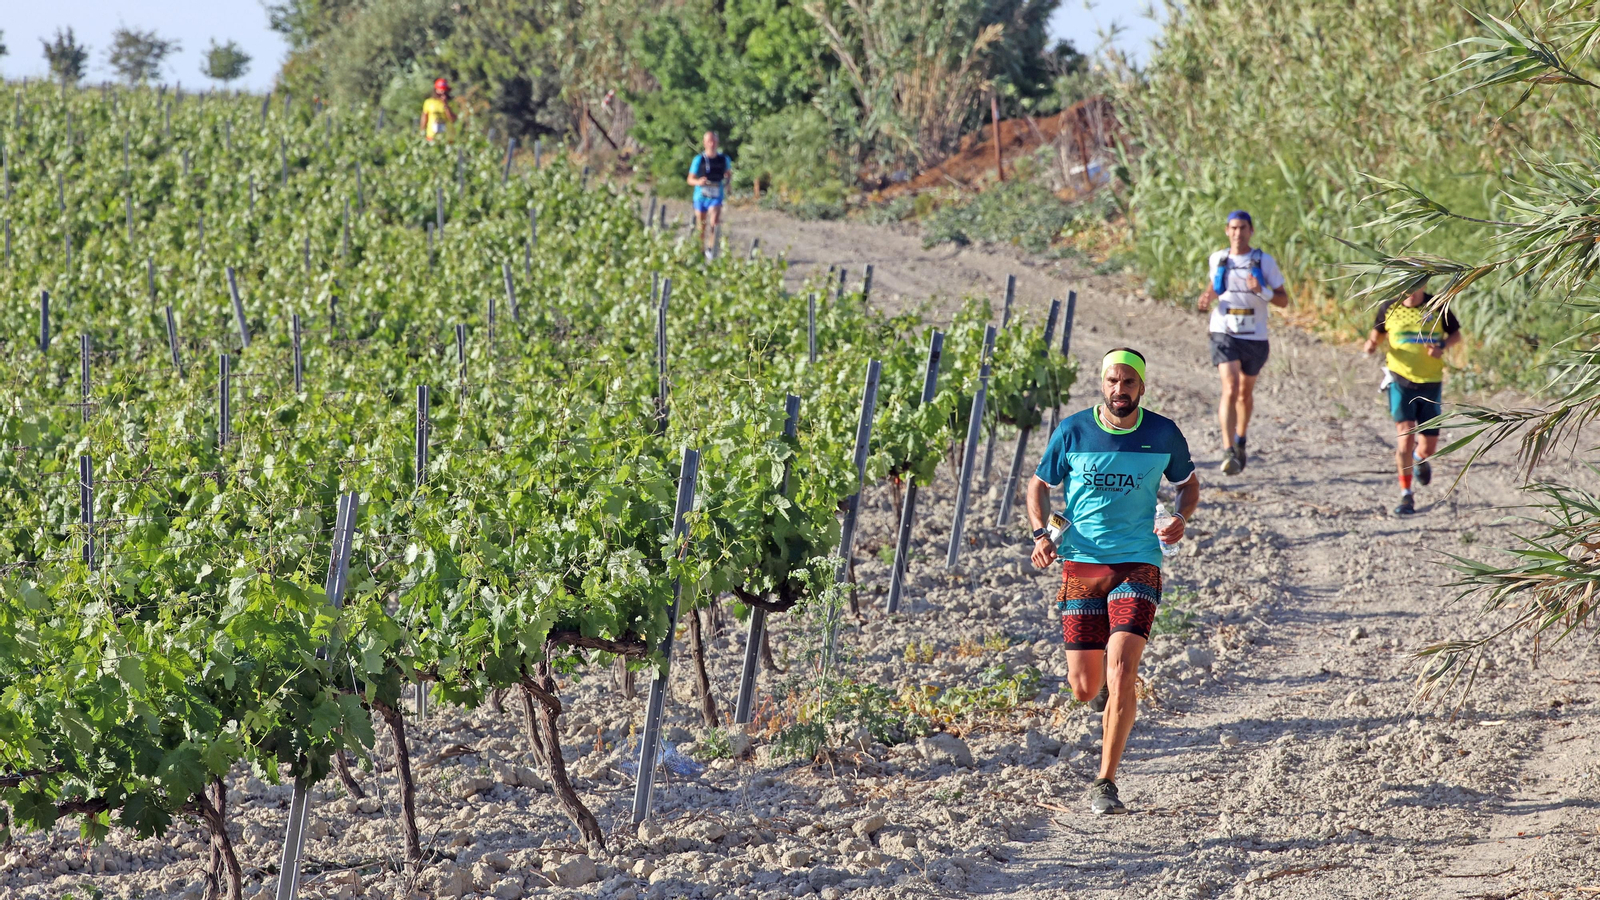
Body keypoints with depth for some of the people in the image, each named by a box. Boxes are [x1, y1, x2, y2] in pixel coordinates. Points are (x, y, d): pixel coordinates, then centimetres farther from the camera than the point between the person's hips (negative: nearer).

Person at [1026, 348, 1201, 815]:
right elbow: (1039, 485, 10)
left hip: (1138, 564, -1)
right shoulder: (1072, 432, -2)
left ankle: (1105, 783, -7)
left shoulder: (1164, 435, 0)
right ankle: (1105, 670, 44)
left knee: (1121, 676, -18)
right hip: (1081, 563, 1)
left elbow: (1189, 483, 16)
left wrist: (1181, 519, -6)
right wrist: (1041, 534, -7)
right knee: (1085, 689, 4)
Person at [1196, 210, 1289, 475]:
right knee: (1230, 388, -19)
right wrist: (1207, 298, 2)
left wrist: (1261, 291, -19)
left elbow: (1284, 300, 0)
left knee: (1246, 393, 18)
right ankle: (1229, 452, -26)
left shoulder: (1264, 262, -2)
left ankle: (1240, 441, 42)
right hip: (1225, 333, -1)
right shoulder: (1217, 259, 4)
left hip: (1255, 337, 1)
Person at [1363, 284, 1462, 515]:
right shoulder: (1389, 308, -1)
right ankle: (1406, 495, -3)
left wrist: (1442, 346, -12)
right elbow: (1377, 332, 14)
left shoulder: (1437, 308, -3)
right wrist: (1371, 344, -9)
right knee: (1405, 434, -16)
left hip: (1430, 382, 1)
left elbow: (1456, 334, 9)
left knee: (1428, 447, 3)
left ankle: (1419, 457, 43)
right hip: (1400, 381, -1)